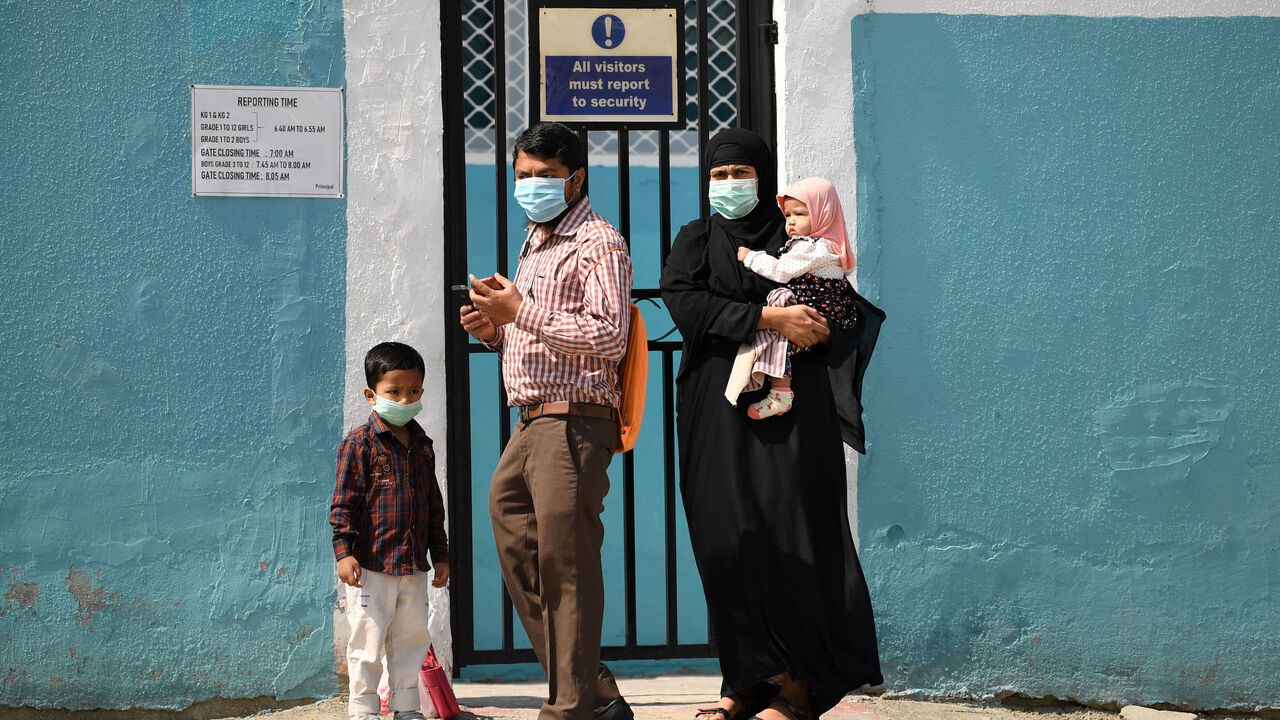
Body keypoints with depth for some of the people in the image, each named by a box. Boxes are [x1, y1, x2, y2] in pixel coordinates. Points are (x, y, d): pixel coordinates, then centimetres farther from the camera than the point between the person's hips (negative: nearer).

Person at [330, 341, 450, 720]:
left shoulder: (422, 446, 12)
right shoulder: (360, 443, -6)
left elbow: (434, 504, 18)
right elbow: (344, 501, -8)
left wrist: (440, 554, 17)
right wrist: (344, 550, -16)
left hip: (414, 564, 6)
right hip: (371, 562, -6)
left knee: (412, 638, 11)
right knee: (368, 639, -1)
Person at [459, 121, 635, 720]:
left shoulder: (598, 244, -6)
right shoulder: (535, 244, 24)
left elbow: (608, 336, -18)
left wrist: (521, 312, -18)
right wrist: (494, 330, 11)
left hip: (573, 423, -10)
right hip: (529, 424, 10)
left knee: (564, 564, -9)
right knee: (520, 559, 9)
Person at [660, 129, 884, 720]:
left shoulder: (796, 241, 10)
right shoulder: (697, 240, 11)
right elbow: (681, 298, -8)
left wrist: (821, 332, -15)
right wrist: (769, 318, -16)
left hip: (789, 407, -1)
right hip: (717, 415, 2)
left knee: (786, 535, -9)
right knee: (726, 539, -3)